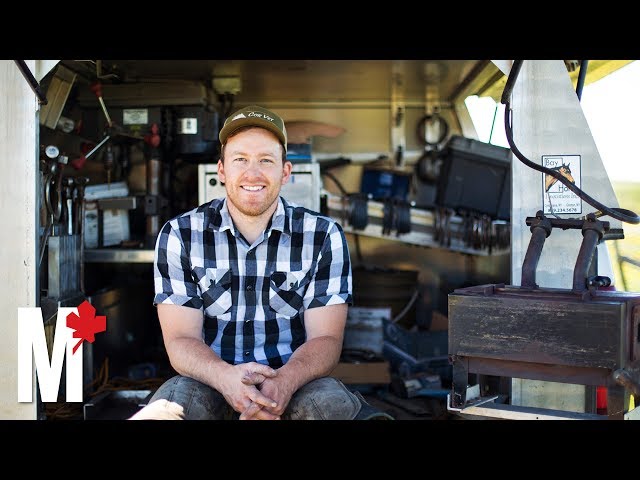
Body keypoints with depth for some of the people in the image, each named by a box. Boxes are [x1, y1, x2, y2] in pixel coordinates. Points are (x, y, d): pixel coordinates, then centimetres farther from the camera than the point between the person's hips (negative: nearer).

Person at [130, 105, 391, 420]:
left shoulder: (324, 236, 1)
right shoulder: (178, 236, 1)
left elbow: (325, 340, -4)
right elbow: (180, 340, -5)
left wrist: (284, 382, -27)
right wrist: (226, 376, -28)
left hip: (294, 385, 1)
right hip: (211, 384, 0)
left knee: (330, 403, -32)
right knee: (177, 399, -34)